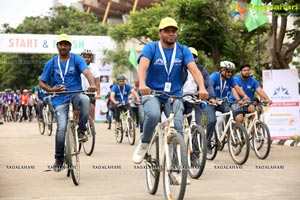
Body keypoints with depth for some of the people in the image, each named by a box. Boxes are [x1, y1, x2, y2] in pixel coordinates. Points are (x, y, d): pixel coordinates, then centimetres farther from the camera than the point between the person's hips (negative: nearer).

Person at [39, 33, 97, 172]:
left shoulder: (77, 59, 1)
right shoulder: (51, 63, 7)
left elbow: (87, 72, -16)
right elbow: (41, 82, 12)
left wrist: (92, 84, -38)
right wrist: (51, 89, -10)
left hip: (76, 95, 0)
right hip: (60, 99, 1)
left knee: (85, 99, -37)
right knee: (62, 127, -17)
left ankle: (81, 130, -16)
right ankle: (59, 158, 4)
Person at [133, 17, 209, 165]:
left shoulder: (183, 51, 0)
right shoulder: (151, 48, -6)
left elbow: (194, 70, -14)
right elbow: (142, 67, -24)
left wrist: (202, 88, -34)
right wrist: (142, 84, -46)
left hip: (174, 94, 2)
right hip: (152, 93, -2)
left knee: (177, 127, -16)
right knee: (153, 115, -32)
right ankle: (143, 144, -5)